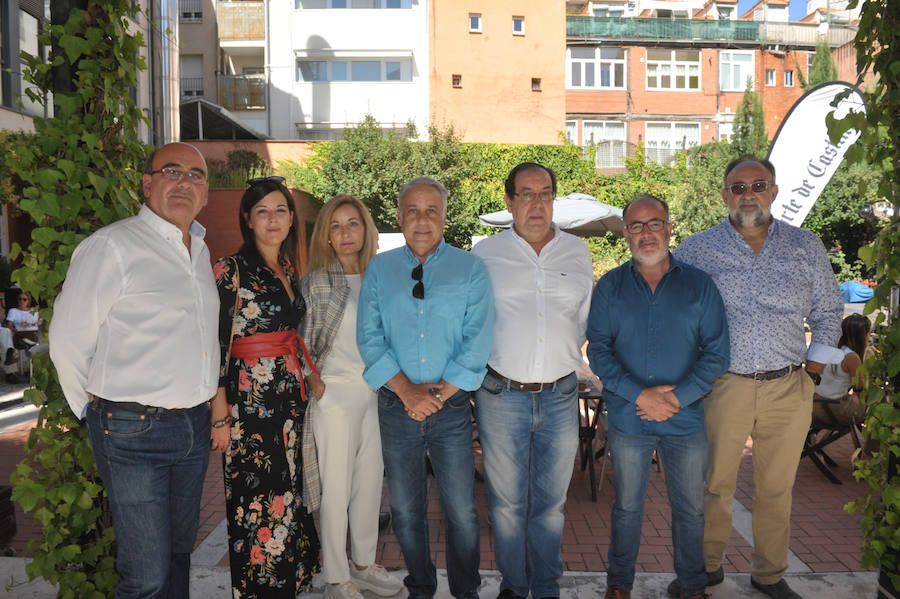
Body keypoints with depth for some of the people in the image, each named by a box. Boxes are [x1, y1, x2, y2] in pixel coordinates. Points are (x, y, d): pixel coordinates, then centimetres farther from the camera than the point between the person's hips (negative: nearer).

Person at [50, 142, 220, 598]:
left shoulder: (201, 250, 12)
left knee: (180, 552, 20)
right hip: (134, 433, -7)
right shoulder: (112, 246, -12)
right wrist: (97, 413, 0)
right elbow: (67, 341, -9)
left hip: (195, 426, 7)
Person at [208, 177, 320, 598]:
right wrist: (220, 417, -14)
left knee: (288, 494, 14)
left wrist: (307, 379, 15)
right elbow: (217, 347, -12)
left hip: (291, 399, 7)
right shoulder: (231, 270, -9)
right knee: (258, 503, 0)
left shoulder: (290, 271, 12)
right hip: (250, 401, -6)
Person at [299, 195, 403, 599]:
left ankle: (363, 564, 31)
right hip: (336, 394, -5)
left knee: (371, 481, 14)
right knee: (336, 488, 3)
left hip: (375, 393, 5)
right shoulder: (316, 283, -5)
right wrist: (318, 388, -10)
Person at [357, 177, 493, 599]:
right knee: (405, 511, 13)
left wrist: (438, 395, -12)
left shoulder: (470, 269, 1)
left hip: (452, 408, -1)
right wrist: (406, 390, -13)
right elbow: (369, 337, -2)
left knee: (461, 512, 4)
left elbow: (477, 341, -6)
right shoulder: (379, 269, 6)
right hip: (396, 406, 2)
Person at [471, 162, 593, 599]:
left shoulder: (578, 253, 8)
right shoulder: (485, 254, 1)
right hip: (502, 395, -1)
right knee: (506, 502, 9)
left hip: (560, 397, 2)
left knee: (550, 502, 12)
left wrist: (564, 357, 12)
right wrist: (483, 366, 4)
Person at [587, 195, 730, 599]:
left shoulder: (699, 285, 1)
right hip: (627, 418, 0)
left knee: (690, 509, 13)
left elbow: (716, 353, -2)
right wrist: (639, 395, -15)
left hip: (686, 420, 0)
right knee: (627, 507, 13)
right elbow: (598, 350, -4)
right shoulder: (610, 287, 1)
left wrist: (677, 398, -13)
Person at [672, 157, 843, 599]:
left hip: (788, 388, 2)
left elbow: (827, 312, 16)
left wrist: (813, 370, 7)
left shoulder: (806, 247, 7)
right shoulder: (696, 250, 2)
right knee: (713, 484, 7)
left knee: (776, 488, 12)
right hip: (722, 386, -1)